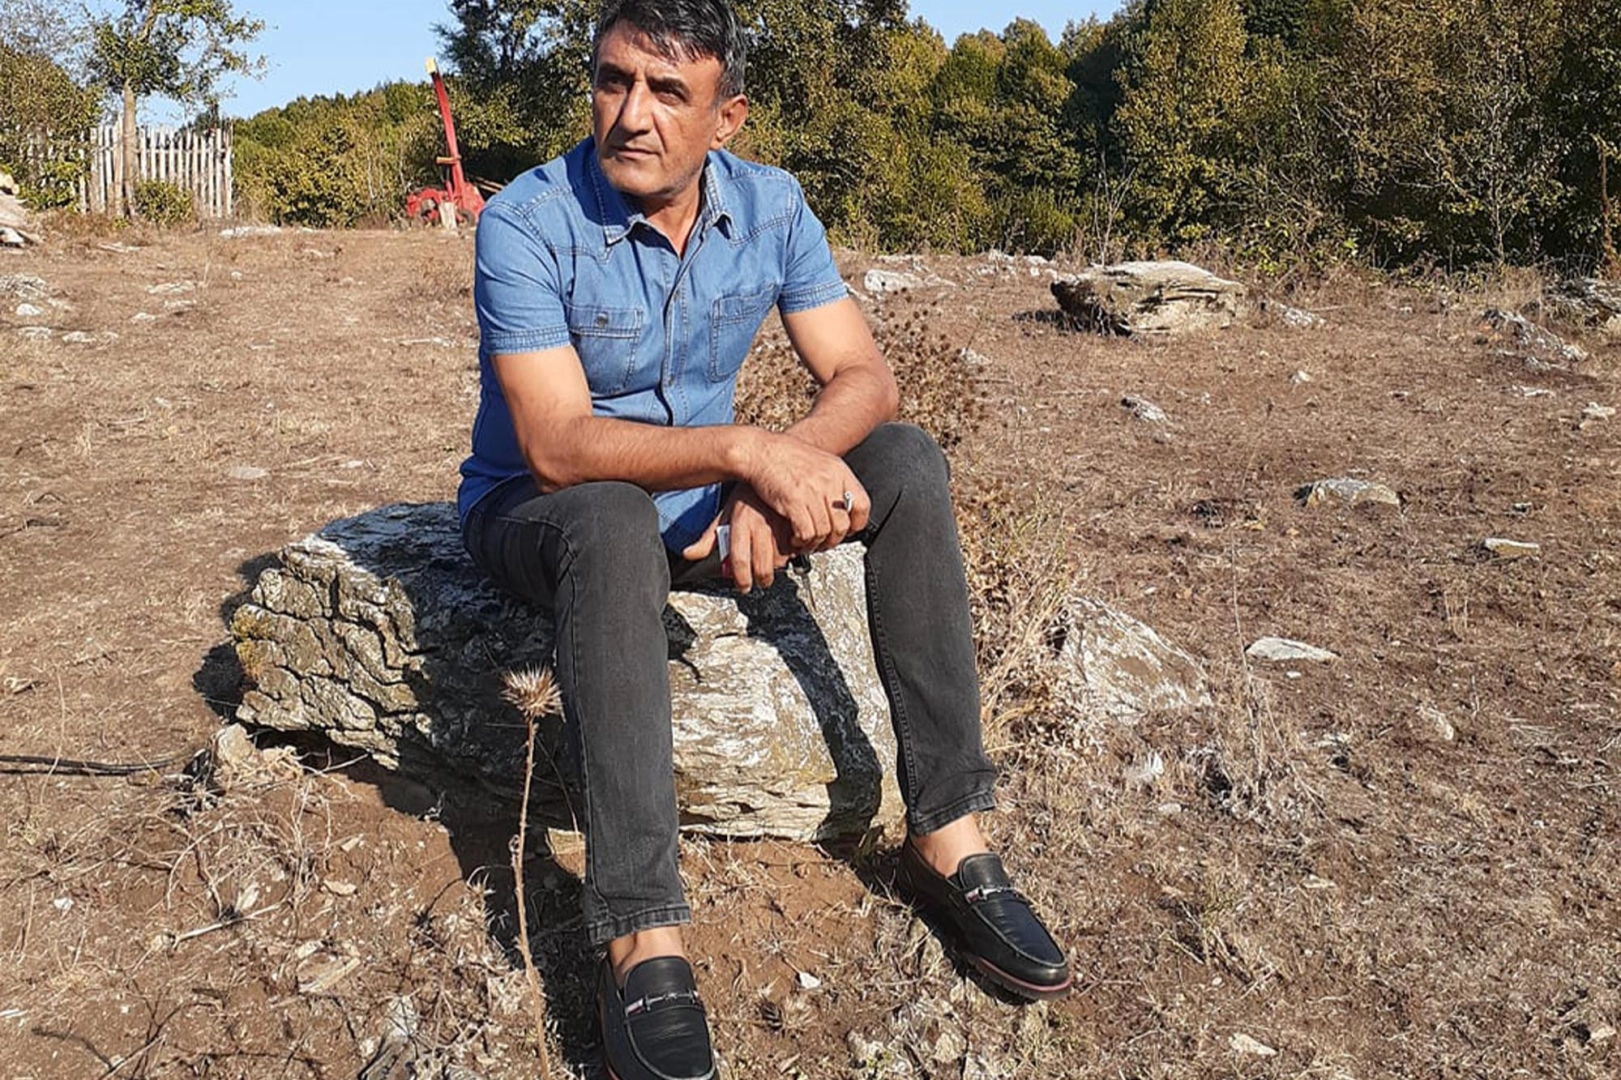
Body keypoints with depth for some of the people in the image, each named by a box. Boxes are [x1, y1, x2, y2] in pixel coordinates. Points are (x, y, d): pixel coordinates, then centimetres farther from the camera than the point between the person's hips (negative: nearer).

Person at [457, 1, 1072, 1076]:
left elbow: (864, 374, -10)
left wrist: (778, 476, -30)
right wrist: (748, 450, -41)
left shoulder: (771, 206, -6)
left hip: (703, 501, 5)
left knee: (907, 463, -16)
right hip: (540, 509, -4)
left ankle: (948, 834, -16)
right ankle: (643, 945, -38)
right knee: (613, 517, -40)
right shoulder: (526, 223, -20)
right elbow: (556, 445, -29)